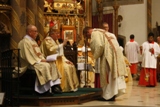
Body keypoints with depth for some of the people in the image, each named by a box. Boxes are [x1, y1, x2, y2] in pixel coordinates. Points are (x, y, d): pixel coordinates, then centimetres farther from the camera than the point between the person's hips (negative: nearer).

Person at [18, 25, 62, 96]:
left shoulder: (33, 41, 21)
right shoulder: (25, 42, -11)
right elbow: (28, 56, -19)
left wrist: (42, 59, 1)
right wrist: (40, 60, -20)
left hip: (37, 60, 10)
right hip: (31, 63, -10)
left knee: (52, 64, -5)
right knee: (46, 66, -31)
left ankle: (54, 85, -11)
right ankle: (45, 90, -29)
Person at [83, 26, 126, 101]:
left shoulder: (95, 33, -6)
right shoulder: (100, 32, 25)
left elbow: (99, 45, -20)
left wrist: (96, 56, -5)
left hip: (108, 54, -10)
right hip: (113, 52, 10)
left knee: (107, 73, -4)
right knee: (112, 72, 11)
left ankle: (108, 95, 0)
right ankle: (112, 94, 15)